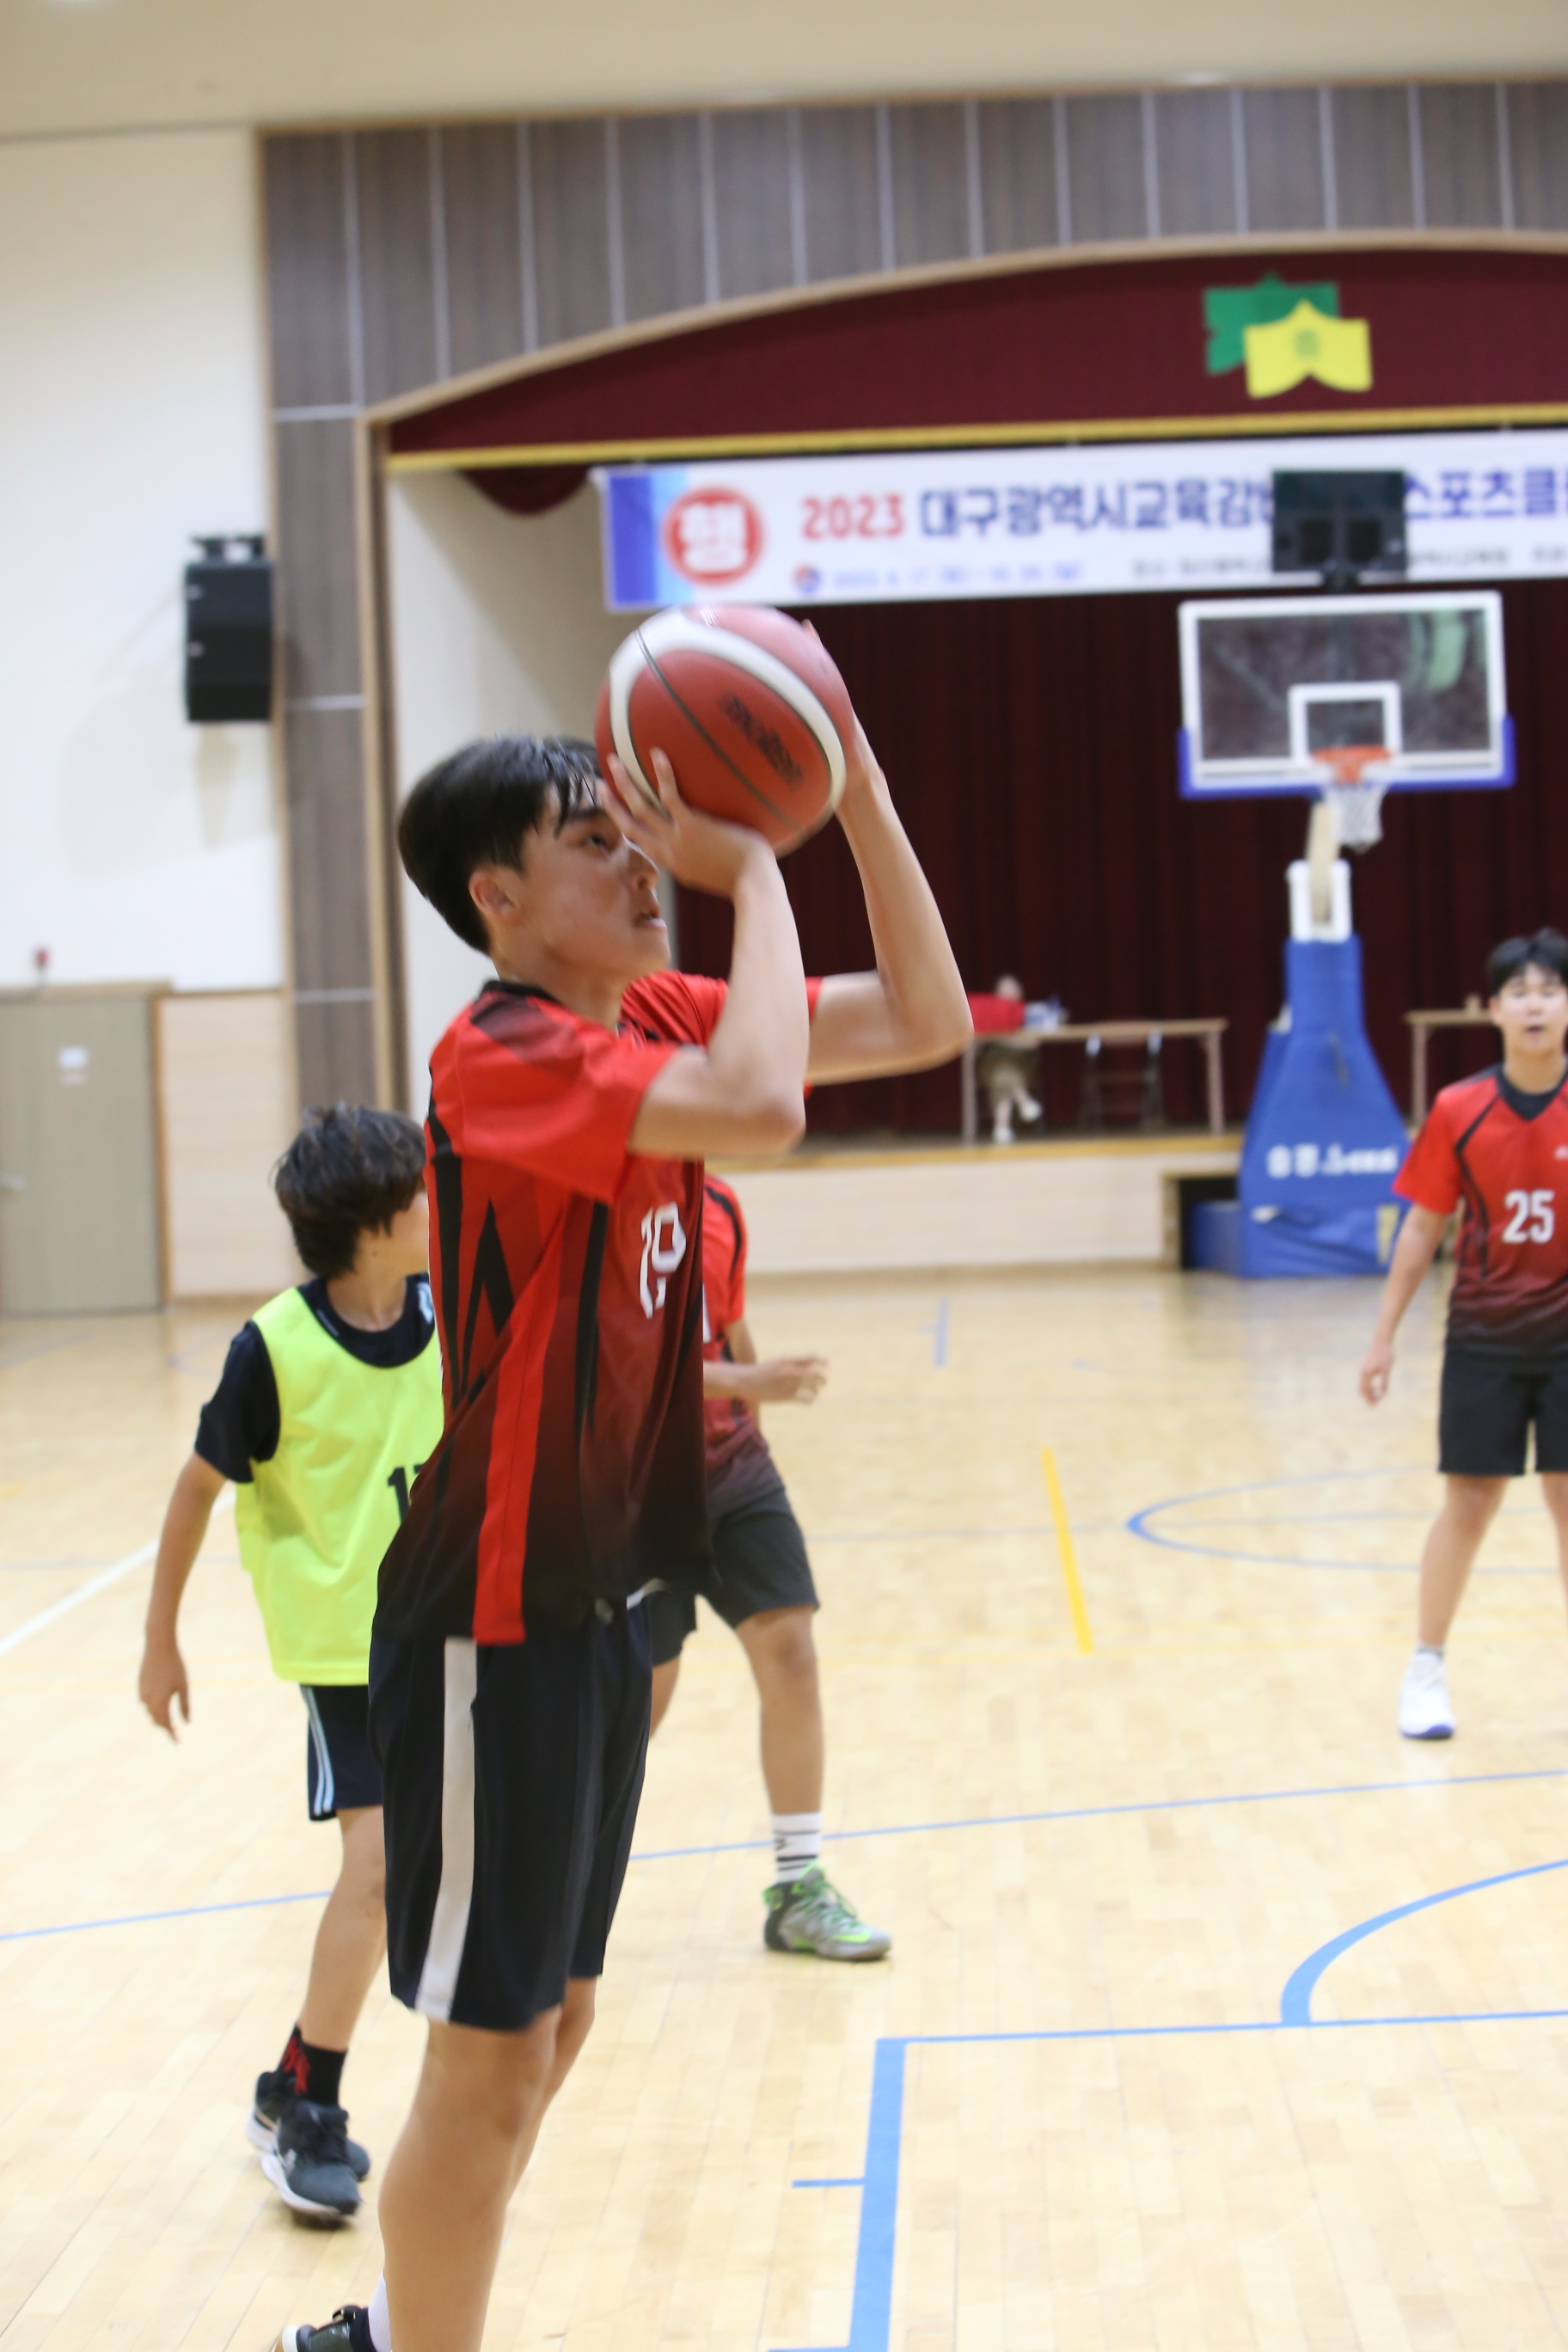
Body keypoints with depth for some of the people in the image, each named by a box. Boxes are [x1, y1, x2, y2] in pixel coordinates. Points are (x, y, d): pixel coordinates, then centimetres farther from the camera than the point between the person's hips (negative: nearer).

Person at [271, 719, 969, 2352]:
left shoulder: (654, 1019, 6)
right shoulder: (506, 1052, -20)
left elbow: (925, 1022, 6)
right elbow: (761, 1105, -37)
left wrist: (855, 784, -4)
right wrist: (753, 865, -24)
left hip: (597, 1603, 9)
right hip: (495, 1629, -9)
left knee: (554, 2019, 20)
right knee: (491, 2064, 1)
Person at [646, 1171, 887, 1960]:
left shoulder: (716, 1204, 5)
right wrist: (745, 1382, -34)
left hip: (731, 1468, 5)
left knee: (789, 1651, -5)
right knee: (644, 1693, 1)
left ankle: (798, 1889, 4)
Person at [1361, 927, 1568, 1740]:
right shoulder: (1459, 1111, -6)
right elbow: (1423, 1226, 1)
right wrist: (1384, 1336, 2)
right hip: (1484, 1337, 0)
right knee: (1468, 1503, 4)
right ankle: (1427, 1671, 18)